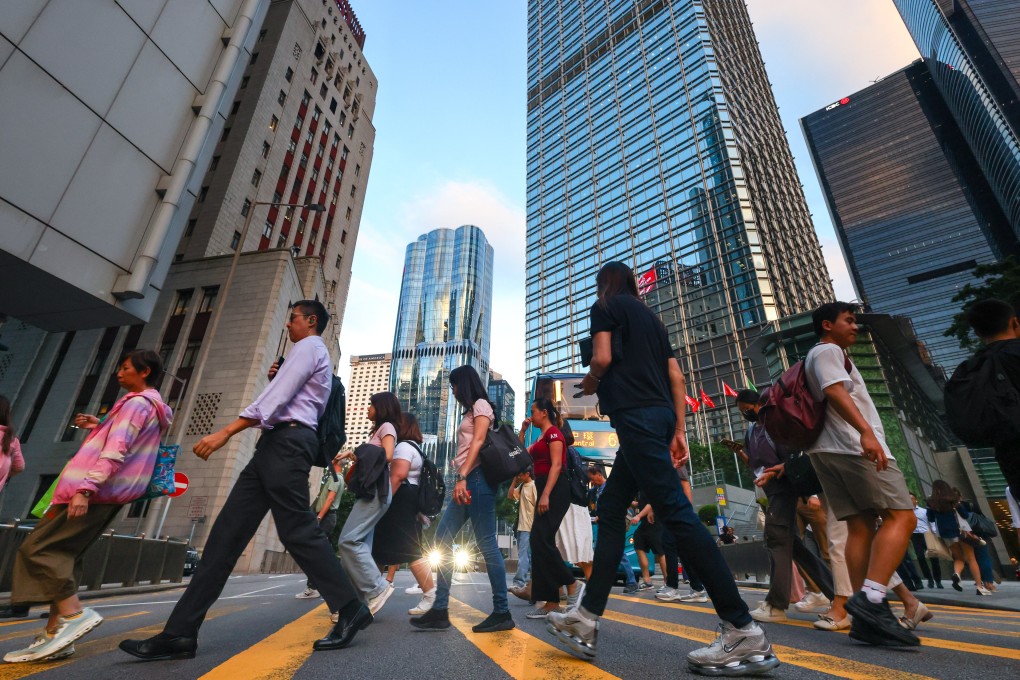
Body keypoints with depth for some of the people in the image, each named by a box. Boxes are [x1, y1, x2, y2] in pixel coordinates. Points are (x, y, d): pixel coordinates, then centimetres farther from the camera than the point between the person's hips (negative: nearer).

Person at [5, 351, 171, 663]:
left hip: (97, 490, -10)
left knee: (38, 548, -7)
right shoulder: (153, 407, 20)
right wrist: (100, 426, 20)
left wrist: (86, 488, -27)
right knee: (63, 554, 9)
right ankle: (55, 633, 7)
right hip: (110, 493, 10)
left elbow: (116, 451, -22)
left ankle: (73, 614, -13)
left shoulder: (137, 403, -11)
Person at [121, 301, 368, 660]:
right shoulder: (312, 354, 30)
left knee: (297, 532, -10)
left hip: (286, 442, -10)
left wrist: (225, 432, -17)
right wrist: (275, 380, 19)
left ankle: (350, 610, -2)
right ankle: (180, 633, 7)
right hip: (278, 444, 10)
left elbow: (276, 400, -15)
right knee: (227, 532, 5)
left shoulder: (308, 347, -2)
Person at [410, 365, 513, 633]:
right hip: (467, 481, 10)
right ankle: (440, 610, 7)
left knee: (486, 543, -7)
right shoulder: (470, 411, 26)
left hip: (477, 478, -10)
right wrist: (461, 478, 11)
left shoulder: (481, 405, 0)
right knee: (442, 537, 4)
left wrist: (462, 477, -21)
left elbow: (478, 443, -13)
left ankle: (502, 612, 1)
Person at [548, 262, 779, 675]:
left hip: (635, 415, -9)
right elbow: (676, 377, 18)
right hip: (658, 415, 9)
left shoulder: (605, 306, 5)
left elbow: (603, 358, -11)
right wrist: (679, 431, 15)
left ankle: (744, 631, -7)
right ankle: (586, 620, 11)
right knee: (610, 508, 8)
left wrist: (590, 383, 10)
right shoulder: (650, 316, 26)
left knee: (674, 511, -10)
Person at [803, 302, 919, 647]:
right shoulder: (828, 351, -1)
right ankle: (871, 598, -21)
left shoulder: (821, 355, 30)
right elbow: (834, 390, -18)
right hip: (853, 445, -9)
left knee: (860, 525, 3)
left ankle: (865, 617, 0)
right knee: (901, 516, -11)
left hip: (828, 449, 9)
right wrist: (866, 431, -29)